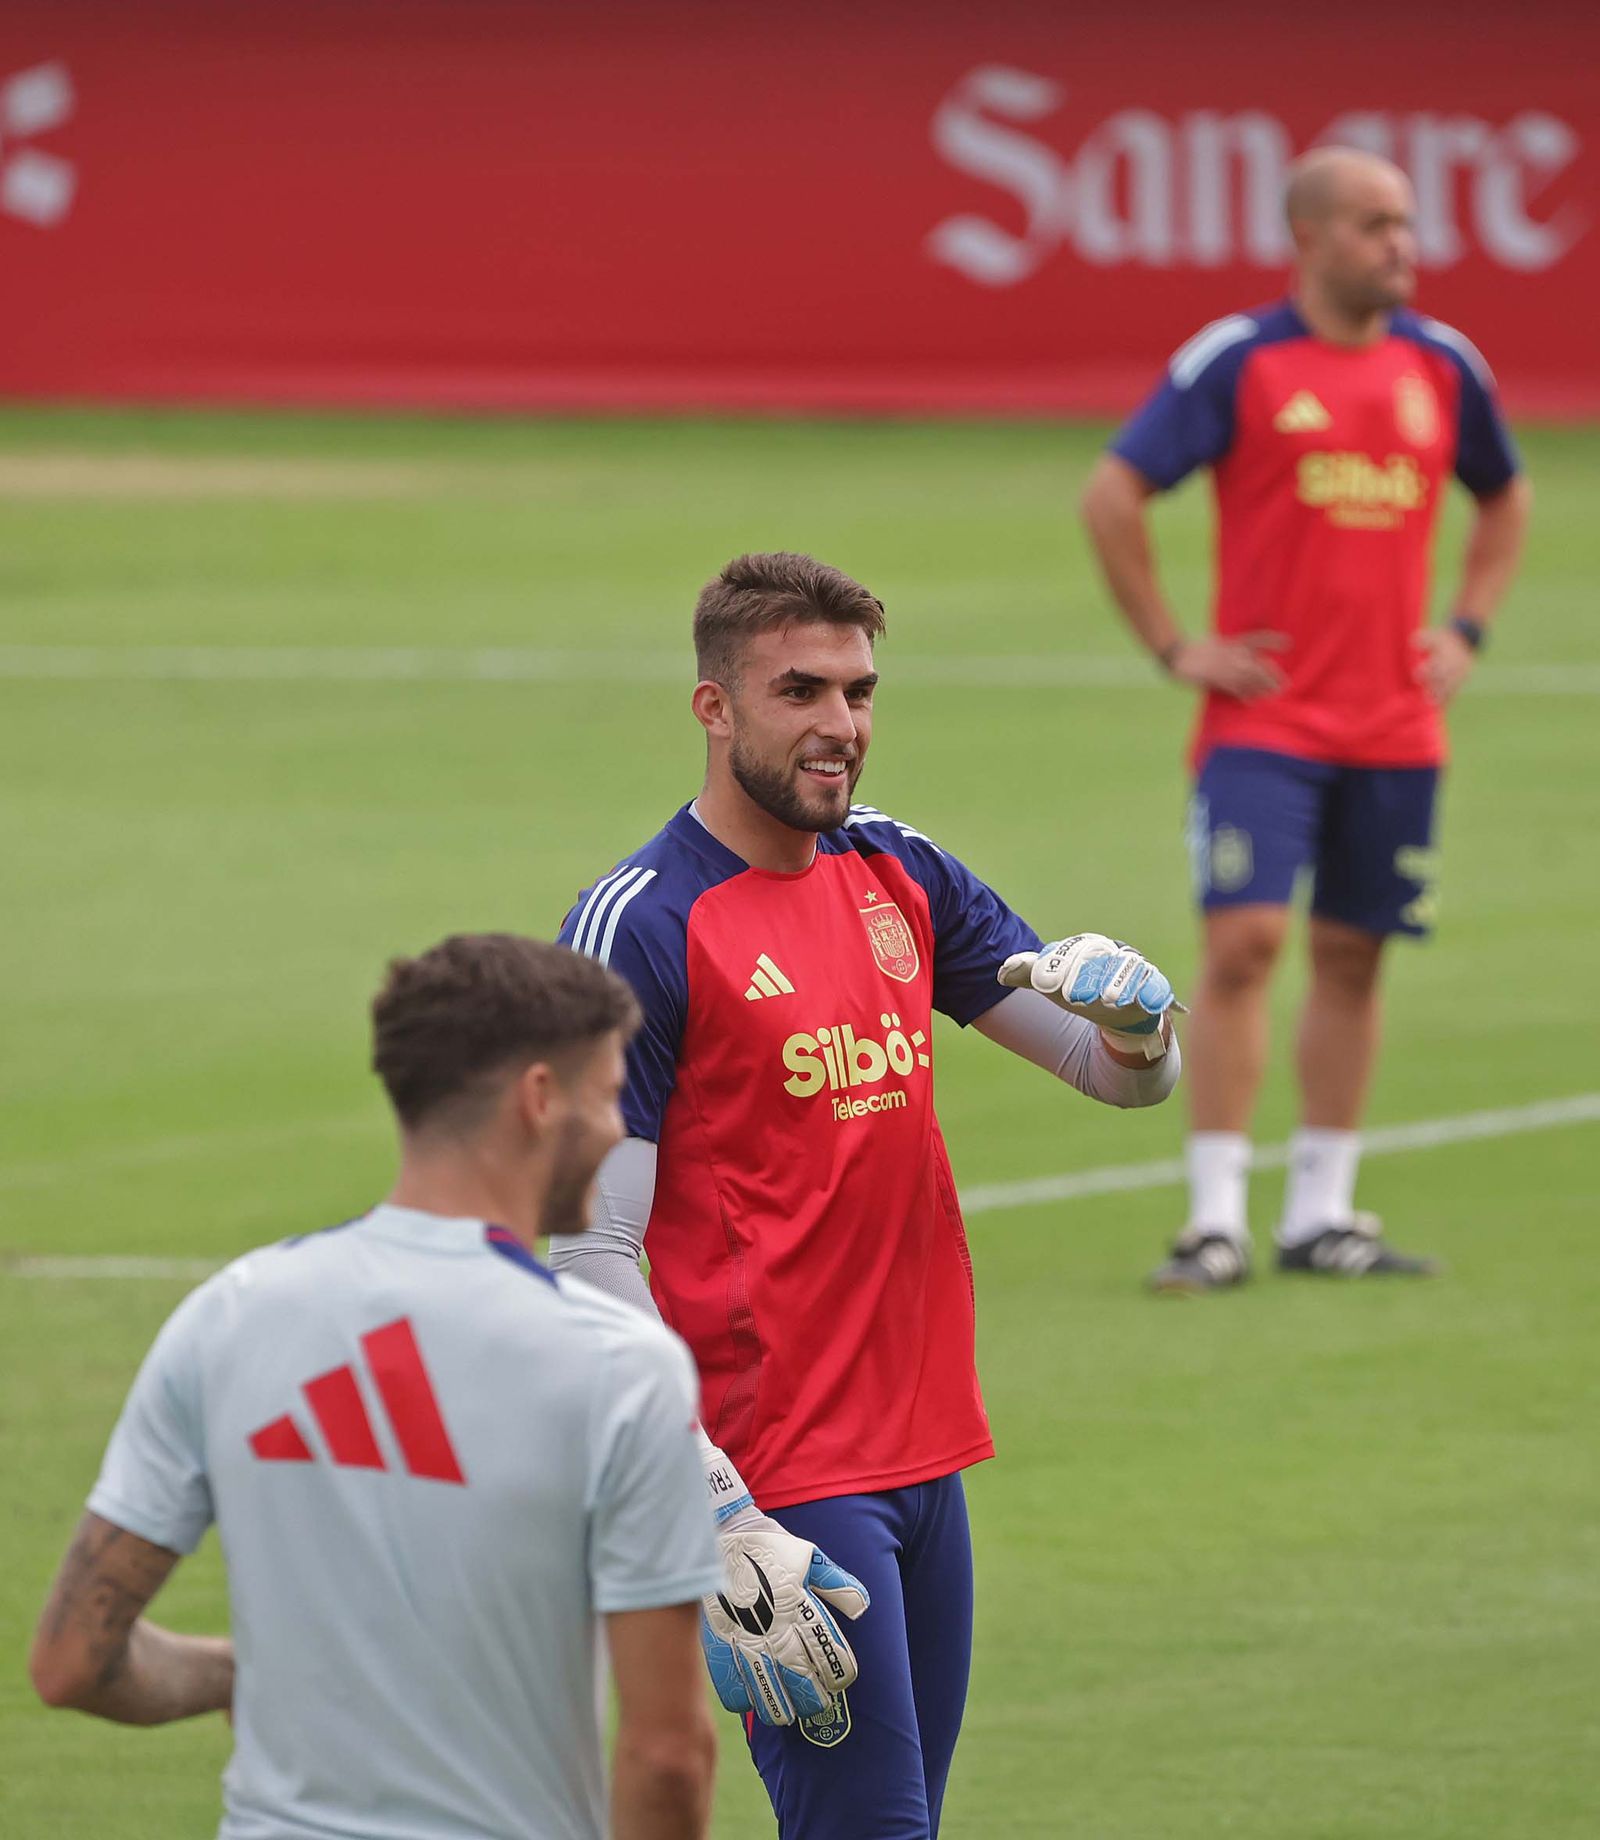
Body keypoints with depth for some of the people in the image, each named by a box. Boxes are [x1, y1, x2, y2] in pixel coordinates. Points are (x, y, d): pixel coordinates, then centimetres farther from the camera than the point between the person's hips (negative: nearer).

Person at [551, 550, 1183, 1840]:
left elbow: (1132, 1078, 17)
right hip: (779, 1479, -7)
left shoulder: (900, 876, 11)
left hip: (927, 1456, 7)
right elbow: (590, 1254, -15)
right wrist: (719, 1525, -22)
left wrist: (1136, 1013, -9)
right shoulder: (643, 926, -10)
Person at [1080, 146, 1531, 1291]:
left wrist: (1468, 631, 13)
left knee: (1352, 957, 7)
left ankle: (1321, 1215, 14)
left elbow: (1505, 498, 25)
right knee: (1246, 941, -12)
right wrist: (1176, 647, -7)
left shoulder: (1443, 365, 8)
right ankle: (1217, 1218, -8)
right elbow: (1112, 497, -6)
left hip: (1395, 720, 4)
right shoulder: (1238, 361, -6)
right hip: (1264, 715, -4)